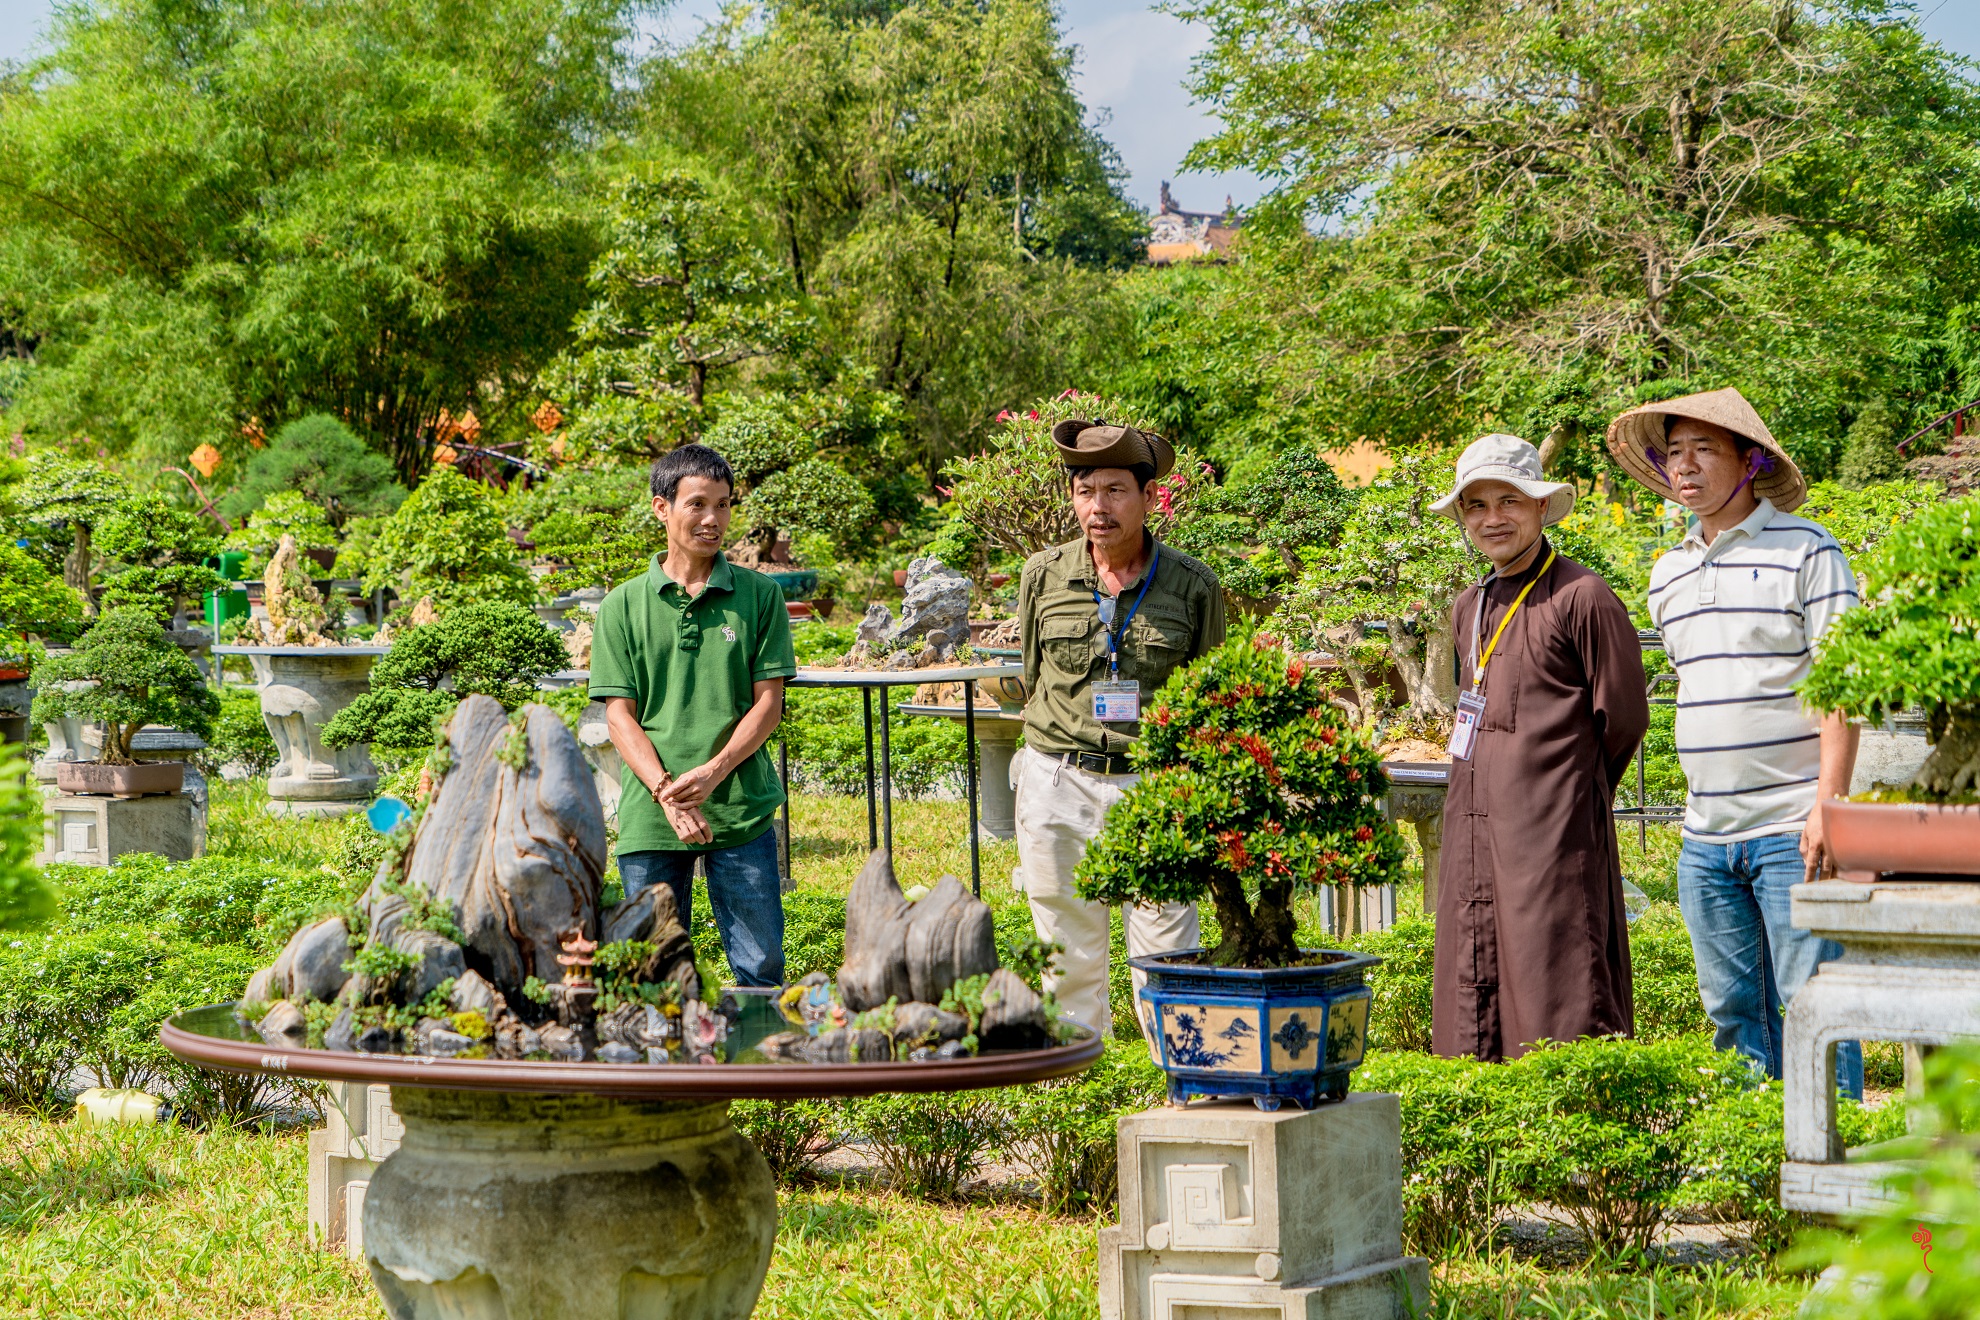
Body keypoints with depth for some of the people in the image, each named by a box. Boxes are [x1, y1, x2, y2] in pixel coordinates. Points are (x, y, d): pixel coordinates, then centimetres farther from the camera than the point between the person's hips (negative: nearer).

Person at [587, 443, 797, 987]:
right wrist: (666, 792, -13)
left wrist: (712, 772, -13)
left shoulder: (760, 596, 5)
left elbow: (768, 702, 2)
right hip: (649, 817, 0)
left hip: (741, 811, 0)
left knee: (762, 970, 0)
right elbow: (619, 714, 2)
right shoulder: (624, 605, 6)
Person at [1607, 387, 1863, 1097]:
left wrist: (1827, 806, -17)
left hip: (1792, 831, -6)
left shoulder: (1806, 551, -4)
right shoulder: (1669, 573, 15)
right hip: (1705, 839, 6)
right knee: (1732, 1010, 9)